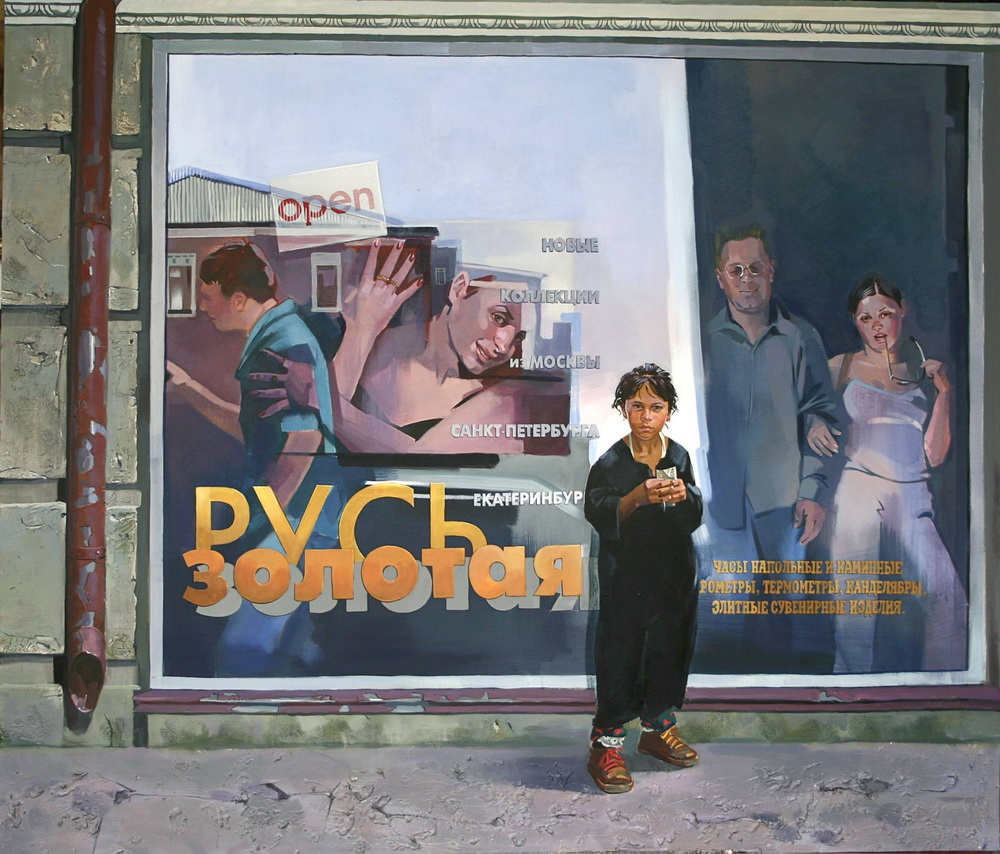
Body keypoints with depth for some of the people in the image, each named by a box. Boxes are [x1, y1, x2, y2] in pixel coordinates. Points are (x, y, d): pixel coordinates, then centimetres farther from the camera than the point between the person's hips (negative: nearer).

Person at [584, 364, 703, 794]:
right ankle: (606, 745, 4)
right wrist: (637, 498, -29)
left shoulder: (679, 456, 3)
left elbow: (694, 520, 9)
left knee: (670, 648, 14)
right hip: (626, 574, -5)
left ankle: (658, 727, 32)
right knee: (619, 654, -4)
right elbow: (598, 515, -17)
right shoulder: (611, 463, -11)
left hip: (675, 573, 5)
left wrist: (684, 496, -13)